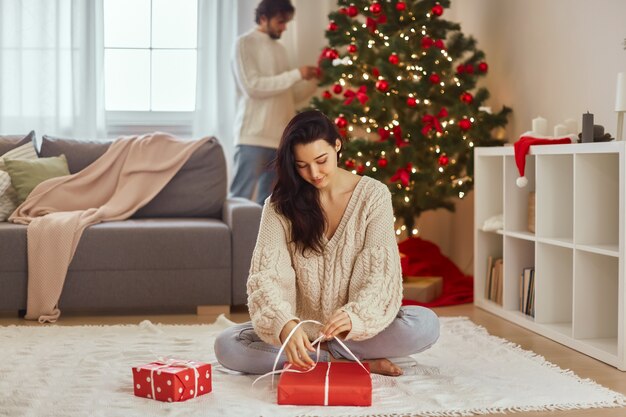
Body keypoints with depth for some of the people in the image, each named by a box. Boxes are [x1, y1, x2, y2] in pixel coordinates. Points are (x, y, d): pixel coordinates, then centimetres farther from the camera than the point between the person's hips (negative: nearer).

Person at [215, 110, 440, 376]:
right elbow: (267, 274, -17)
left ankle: (321, 356, -15)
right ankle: (357, 362, -20)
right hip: (301, 326, 2)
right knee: (227, 346, -24)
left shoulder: (373, 195, -7)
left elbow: (380, 274, -15)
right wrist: (285, 324, -38)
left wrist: (354, 316, -36)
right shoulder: (281, 204, -5)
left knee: (426, 325, -27)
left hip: (355, 330, -1)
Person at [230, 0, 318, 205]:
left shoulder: (279, 48, 19)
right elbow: (252, 86, -14)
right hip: (253, 137, -7)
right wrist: (296, 74, -12)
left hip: (280, 138, 7)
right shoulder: (245, 43, -2)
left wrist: (314, 82, 4)